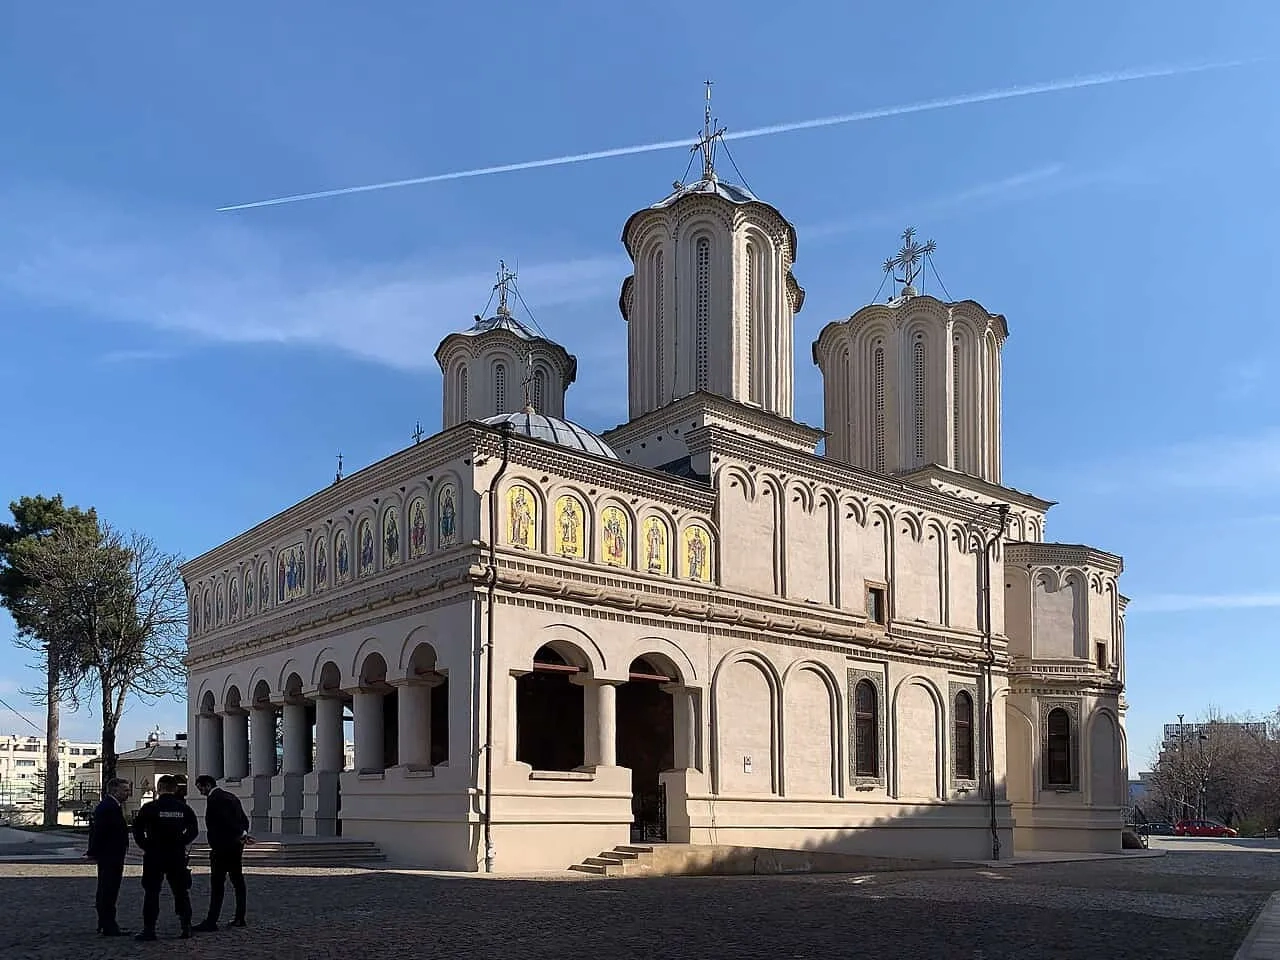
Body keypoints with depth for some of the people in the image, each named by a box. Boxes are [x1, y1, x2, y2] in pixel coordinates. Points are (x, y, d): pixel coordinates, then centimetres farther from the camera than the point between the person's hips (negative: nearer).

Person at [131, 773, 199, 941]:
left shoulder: (150, 807, -7)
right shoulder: (183, 808, 3)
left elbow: (137, 829, -7)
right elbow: (194, 829, 4)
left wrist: (146, 846, 4)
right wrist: (181, 843, 10)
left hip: (154, 856, -3)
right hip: (178, 856, 3)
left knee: (151, 892, 3)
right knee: (181, 891, 11)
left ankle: (149, 929, 0)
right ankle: (186, 926, 11)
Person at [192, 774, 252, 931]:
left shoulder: (214, 799, -12)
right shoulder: (231, 796, 16)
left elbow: (227, 819, -23)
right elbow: (244, 819, 12)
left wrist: (242, 834, -20)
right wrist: (243, 833, -2)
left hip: (221, 849, -9)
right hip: (236, 847, 9)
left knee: (217, 884, -8)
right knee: (237, 881, 11)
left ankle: (211, 921, -8)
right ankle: (240, 918, 16)